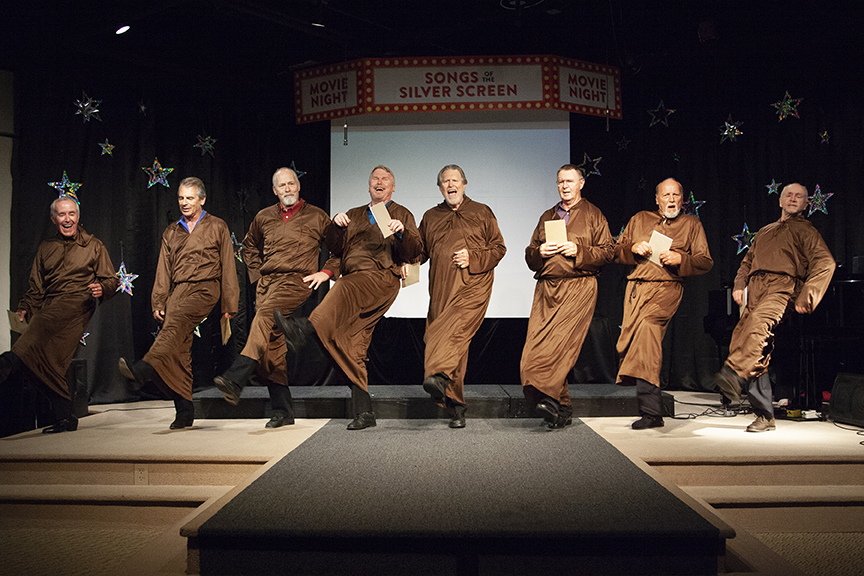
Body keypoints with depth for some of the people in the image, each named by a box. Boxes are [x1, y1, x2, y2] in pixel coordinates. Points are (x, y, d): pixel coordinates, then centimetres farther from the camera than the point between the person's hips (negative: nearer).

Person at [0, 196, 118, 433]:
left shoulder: (93, 245, 13)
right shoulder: (45, 248, 23)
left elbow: (111, 280, 9)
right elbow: (36, 287, 22)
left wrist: (102, 288, -13)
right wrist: (24, 308, 5)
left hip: (77, 304, -4)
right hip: (48, 310, 4)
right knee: (48, 360, -8)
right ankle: (65, 418, -5)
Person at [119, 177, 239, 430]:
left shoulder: (217, 227, 8)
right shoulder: (171, 232, 20)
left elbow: (228, 267, 5)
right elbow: (164, 271, 19)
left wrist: (229, 304, 1)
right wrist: (158, 303, 9)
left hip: (204, 289, -5)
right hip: (177, 291, 5)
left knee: (175, 324, -32)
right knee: (180, 350, -2)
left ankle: (145, 369, -51)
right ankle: (184, 410, 1)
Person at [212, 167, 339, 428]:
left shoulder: (316, 216, 5)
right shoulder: (264, 217, 15)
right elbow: (249, 247, 31)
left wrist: (326, 272, -2)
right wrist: (256, 274, 18)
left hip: (296, 281, -5)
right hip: (266, 282, 5)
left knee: (264, 318, -30)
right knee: (272, 343, 0)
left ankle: (235, 380, -38)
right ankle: (282, 410, 6)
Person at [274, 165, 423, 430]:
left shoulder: (402, 215, 17)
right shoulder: (354, 215, 29)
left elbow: (414, 252, 4)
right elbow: (336, 248, 21)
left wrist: (402, 233, -15)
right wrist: (336, 227, 3)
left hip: (382, 277, -5)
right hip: (353, 283, 5)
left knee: (344, 288, -38)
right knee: (353, 348, -4)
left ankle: (304, 328, -59)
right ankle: (363, 412, -2)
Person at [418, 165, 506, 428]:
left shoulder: (481, 212, 14)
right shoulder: (430, 217, 22)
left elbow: (498, 247, 10)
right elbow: (420, 251, 25)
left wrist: (473, 258, -6)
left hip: (473, 285, -3)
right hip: (441, 288, 3)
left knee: (456, 329, -30)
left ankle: (439, 376, -50)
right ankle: (456, 407, 5)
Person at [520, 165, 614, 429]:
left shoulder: (593, 215, 13)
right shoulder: (547, 217, 24)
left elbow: (607, 252, 5)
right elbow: (530, 256, 23)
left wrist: (578, 251, -10)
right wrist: (539, 252, 1)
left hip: (579, 287, -4)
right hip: (546, 288, 4)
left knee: (561, 342, -22)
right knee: (536, 345, -7)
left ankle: (548, 395, -25)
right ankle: (562, 408, 0)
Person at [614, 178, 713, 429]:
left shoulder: (691, 223, 17)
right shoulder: (639, 220, 23)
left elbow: (705, 261, 11)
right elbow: (617, 251, 22)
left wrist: (680, 259, -7)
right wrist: (633, 248, 0)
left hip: (667, 287, -4)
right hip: (636, 286, 4)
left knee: (648, 326, -29)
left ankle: (649, 411, -31)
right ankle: (652, 412, 4)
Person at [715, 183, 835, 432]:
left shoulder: (805, 230, 15)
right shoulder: (764, 232, 33)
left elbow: (825, 263, 2)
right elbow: (747, 261, 32)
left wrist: (805, 297, -9)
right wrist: (739, 285, 12)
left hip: (783, 285, -5)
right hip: (755, 288, 5)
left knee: (759, 321, -38)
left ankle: (734, 374, -57)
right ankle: (764, 416, -3)